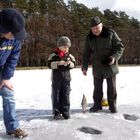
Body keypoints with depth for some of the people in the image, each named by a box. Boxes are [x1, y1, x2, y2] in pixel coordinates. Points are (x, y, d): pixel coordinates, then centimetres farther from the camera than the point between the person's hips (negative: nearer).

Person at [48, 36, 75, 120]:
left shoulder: (69, 55, 6)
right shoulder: (53, 55, -4)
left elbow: (73, 64, 6)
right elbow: (50, 64, -11)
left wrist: (69, 63, -15)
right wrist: (58, 63, -25)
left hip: (66, 78, 3)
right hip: (56, 78, -2)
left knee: (66, 95, 7)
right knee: (56, 95, 3)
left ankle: (65, 112, 17)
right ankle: (56, 112, 11)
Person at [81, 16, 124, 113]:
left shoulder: (110, 34, -8)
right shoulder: (89, 38, 2)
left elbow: (120, 47, -5)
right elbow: (86, 53, 7)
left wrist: (114, 57, -21)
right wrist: (84, 67, 1)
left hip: (110, 66, -3)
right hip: (97, 68, 3)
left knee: (111, 87, 4)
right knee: (97, 87, 10)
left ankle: (112, 105, 17)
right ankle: (97, 105, 22)